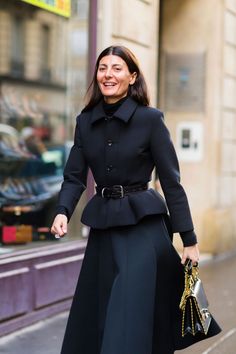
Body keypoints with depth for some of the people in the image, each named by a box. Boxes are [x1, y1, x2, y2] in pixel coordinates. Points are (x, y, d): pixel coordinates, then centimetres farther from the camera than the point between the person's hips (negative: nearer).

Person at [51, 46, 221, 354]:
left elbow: (171, 181, -7)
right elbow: (74, 176, 4)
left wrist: (189, 239, -7)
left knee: (130, 313, -12)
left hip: (143, 224, -5)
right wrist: (63, 212, -17)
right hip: (103, 225, 5)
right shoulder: (85, 121, 6)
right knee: (95, 313, 11)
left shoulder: (150, 119, -8)